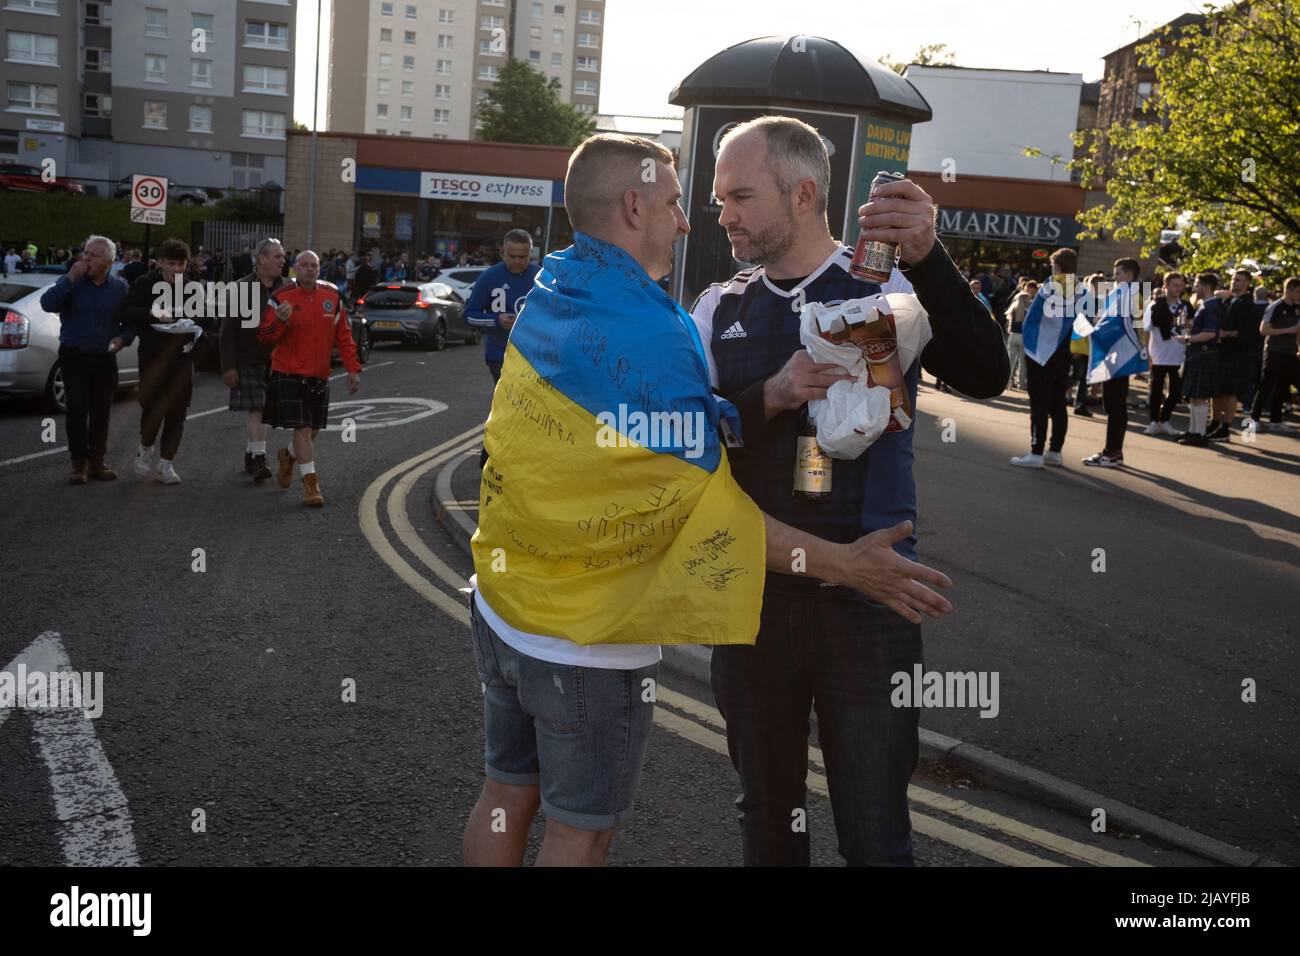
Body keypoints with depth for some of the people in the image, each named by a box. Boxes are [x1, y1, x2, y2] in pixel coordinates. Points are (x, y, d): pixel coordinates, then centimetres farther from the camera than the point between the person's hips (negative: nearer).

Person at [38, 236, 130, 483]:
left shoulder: (120, 288, 3)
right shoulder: (70, 282, -2)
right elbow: (47, 303, -18)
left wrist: (122, 338, -12)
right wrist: (71, 277, -21)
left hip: (105, 359, 2)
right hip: (74, 357, -2)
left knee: (101, 411, 6)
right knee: (77, 409, -10)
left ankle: (97, 461, 17)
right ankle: (79, 463, 0)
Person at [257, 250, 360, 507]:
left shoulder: (333, 297, 4)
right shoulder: (281, 297, -6)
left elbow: (344, 336, 9)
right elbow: (263, 335, -5)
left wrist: (353, 369, 3)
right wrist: (280, 321, -25)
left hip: (319, 376, 4)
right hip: (289, 374, -4)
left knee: (314, 429, 13)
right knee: (302, 428, -11)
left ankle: (288, 456, 44)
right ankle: (311, 485, -4)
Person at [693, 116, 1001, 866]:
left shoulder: (889, 293, -6)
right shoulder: (719, 311, 4)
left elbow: (986, 375, -21)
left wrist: (928, 258, -35)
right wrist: (774, 396, -21)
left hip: (868, 600, -3)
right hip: (753, 597, 3)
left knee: (876, 834, 9)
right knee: (768, 817, 20)